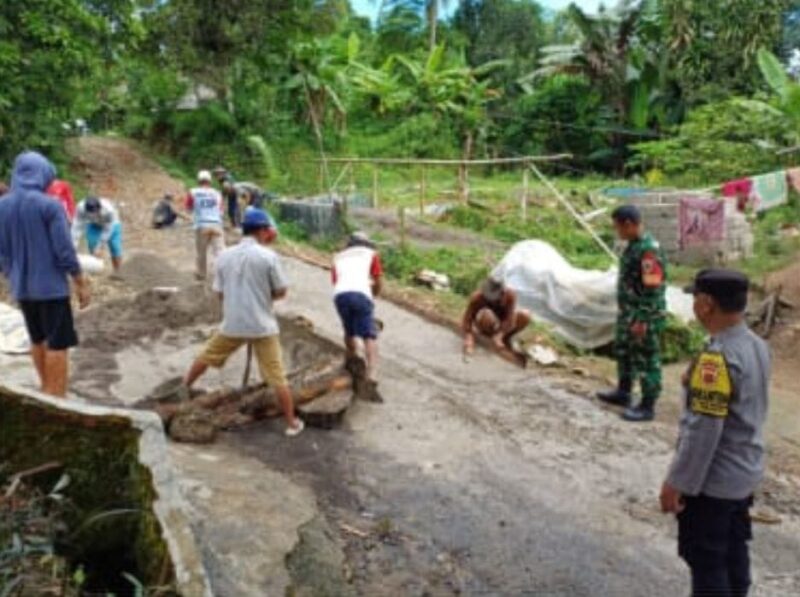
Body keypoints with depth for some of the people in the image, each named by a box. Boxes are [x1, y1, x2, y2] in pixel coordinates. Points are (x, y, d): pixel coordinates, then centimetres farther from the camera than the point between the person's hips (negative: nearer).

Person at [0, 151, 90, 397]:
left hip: (22, 288, 6)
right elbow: (64, 251, -15)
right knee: (57, 344, 2)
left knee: (37, 341, 19)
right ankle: (57, 398, 5)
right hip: (51, 286, -6)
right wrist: (81, 284, -6)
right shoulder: (49, 205, -15)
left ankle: (46, 391, 32)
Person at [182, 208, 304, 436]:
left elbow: (220, 293, 7)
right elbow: (281, 292, -5)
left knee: (207, 357, 27)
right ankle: (292, 423, 9)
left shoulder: (225, 255, 2)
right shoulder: (268, 256, -10)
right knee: (277, 377, 2)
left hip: (232, 324, 3)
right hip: (262, 326, -3)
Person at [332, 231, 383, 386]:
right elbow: (377, 283, 18)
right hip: (361, 294, -3)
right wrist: (373, 295, 38)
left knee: (349, 332, 22)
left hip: (340, 295, 3)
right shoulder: (371, 254, 25)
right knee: (369, 335, -3)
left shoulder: (338, 257, 33)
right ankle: (372, 373, -17)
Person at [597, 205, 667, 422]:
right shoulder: (633, 245, 8)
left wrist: (642, 320, -24)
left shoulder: (649, 249, -23)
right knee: (623, 351, 22)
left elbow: (653, 289, -25)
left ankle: (647, 407, 12)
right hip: (629, 313, 10)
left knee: (646, 360, 1)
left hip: (645, 317, -10)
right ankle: (623, 392, 38)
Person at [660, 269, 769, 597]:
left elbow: (703, 430, -26)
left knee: (705, 561, 6)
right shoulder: (757, 345, 1)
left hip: (713, 480, -8)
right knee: (733, 551, 22)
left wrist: (677, 482, -18)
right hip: (745, 473, 9)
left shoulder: (717, 357, -27)